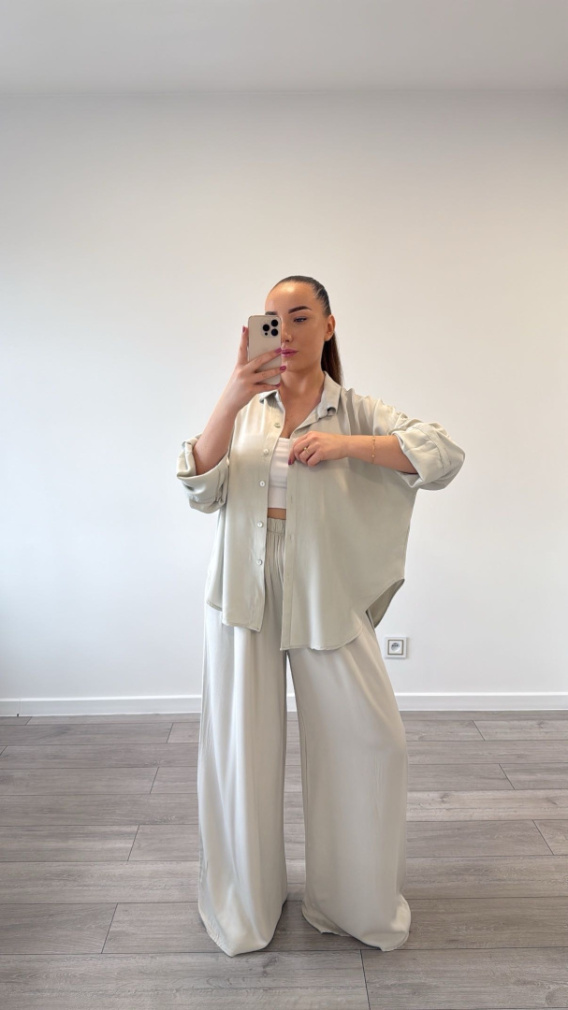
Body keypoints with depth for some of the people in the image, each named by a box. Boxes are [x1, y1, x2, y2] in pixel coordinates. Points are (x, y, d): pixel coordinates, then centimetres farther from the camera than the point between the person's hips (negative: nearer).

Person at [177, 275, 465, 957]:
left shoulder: (355, 412, 3)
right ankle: (245, 901, 33)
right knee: (242, 744, 8)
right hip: (244, 591, 1)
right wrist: (229, 403, -20)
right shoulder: (245, 406, 6)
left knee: (370, 739, 3)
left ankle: (360, 900, 31)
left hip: (324, 593, 0)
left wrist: (345, 444, -17)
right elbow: (202, 493, -6)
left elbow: (444, 455, -8)